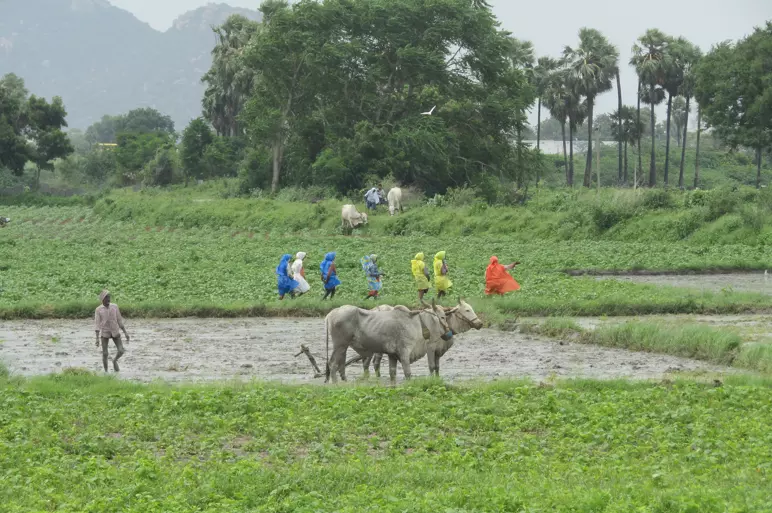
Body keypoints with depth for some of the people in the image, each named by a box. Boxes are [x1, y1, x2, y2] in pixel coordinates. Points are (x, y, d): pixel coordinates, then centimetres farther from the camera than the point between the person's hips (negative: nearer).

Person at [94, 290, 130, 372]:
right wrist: (97, 338, -16)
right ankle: (106, 371, 15)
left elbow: (119, 321, 5)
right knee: (105, 354, -2)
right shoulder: (98, 310, -6)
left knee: (121, 351, -5)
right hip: (104, 334, -2)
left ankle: (115, 361, 24)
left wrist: (125, 333, 2)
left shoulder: (115, 307, 0)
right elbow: (97, 324, -8)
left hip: (115, 332, 2)